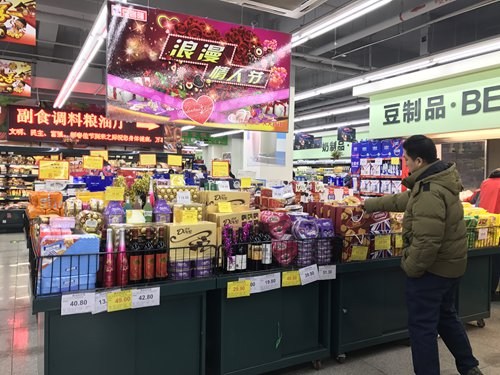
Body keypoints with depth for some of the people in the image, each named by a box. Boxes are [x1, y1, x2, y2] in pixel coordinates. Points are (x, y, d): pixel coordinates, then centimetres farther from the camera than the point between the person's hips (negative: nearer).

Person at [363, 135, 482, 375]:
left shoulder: (429, 192, -27)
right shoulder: (438, 181, 7)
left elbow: (426, 241, -31)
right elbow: (402, 200, 18)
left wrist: (411, 268, -17)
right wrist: (368, 205, 22)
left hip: (431, 267, -10)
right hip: (449, 264, 11)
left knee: (422, 325, 4)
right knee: (446, 316, 26)